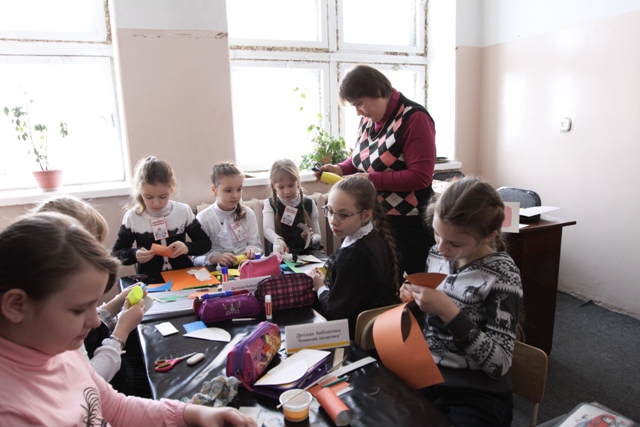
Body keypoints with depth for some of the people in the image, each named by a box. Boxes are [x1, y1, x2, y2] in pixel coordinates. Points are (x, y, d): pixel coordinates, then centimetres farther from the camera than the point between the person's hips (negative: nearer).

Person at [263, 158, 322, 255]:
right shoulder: (270, 204, 3)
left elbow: (318, 236, 12)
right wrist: (278, 241, -39)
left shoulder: (309, 204, 6)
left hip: (308, 252, 1)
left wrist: (310, 239, -13)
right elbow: (268, 229, -16)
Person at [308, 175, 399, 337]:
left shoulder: (353, 255, -28)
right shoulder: (376, 238, -3)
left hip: (356, 331, -8)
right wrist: (326, 280, -2)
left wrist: (320, 288, -5)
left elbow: (335, 312, -21)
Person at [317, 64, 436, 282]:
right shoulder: (368, 119, 8)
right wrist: (341, 169, -1)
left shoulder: (414, 118, -15)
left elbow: (420, 176, -22)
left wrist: (372, 180, -21)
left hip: (408, 224, -7)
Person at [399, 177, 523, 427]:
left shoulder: (502, 274, -15)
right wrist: (415, 300, -7)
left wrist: (448, 311, -27)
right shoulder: (436, 254, 0)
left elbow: (499, 364, -18)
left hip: (476, 396, -5)